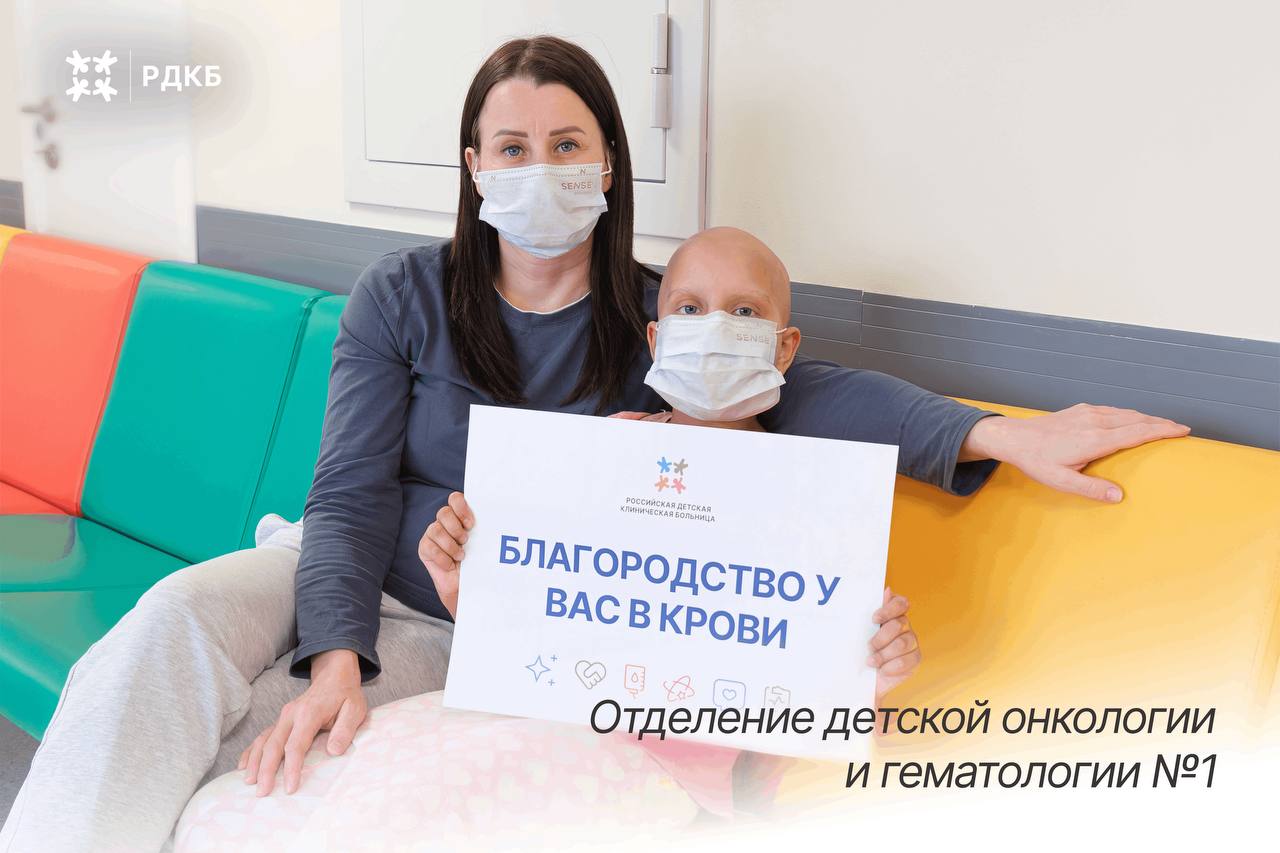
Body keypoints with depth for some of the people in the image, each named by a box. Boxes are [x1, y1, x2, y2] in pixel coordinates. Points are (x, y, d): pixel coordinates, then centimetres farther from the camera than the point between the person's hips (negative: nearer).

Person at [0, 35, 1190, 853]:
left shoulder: (661, 320, -1)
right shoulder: (403, 296, -2)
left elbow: (805, 388, -16)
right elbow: (352, 494, -8)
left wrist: (999, 433, -33)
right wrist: (335, 654, -27)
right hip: (361, 591, 1)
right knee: (177, 618, -29)